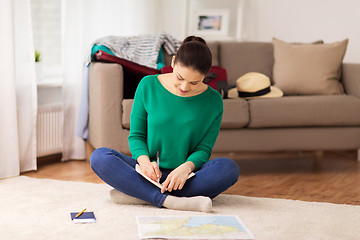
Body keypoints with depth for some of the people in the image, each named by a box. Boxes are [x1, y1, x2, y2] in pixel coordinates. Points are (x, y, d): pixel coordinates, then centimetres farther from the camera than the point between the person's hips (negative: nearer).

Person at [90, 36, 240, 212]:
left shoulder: (213, 101, -3)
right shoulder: (148, 85, -2)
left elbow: (204, 148, -2)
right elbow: (136, 135, 2)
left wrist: (187, 167, -24)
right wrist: (144, 161, -19)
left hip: (186, 177, 0)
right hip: (149, 172, 0)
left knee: (229, 168, -30)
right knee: (99, 157, -24)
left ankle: (139, 194, -30)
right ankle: (168, 200, -36)